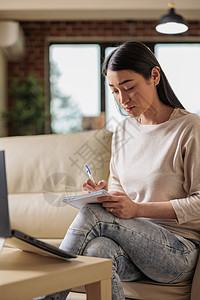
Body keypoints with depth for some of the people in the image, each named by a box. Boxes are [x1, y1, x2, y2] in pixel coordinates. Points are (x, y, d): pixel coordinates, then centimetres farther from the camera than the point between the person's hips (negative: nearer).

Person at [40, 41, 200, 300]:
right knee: (97, 249, -33)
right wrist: (104, 195, -4)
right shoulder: (122, 131, 13)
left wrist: (137, 209, -19)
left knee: (92, 213, -27)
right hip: (133, 245, 5)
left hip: (179, 250, -4)